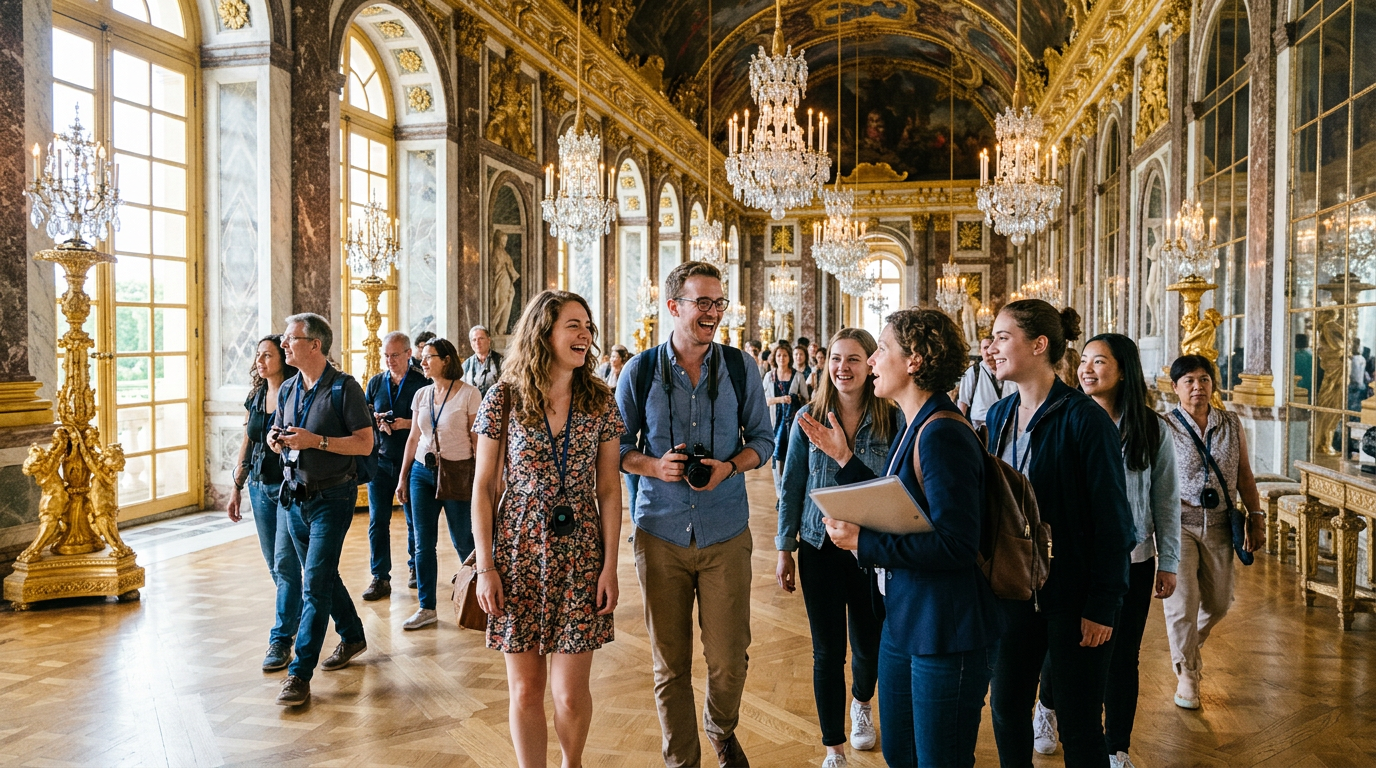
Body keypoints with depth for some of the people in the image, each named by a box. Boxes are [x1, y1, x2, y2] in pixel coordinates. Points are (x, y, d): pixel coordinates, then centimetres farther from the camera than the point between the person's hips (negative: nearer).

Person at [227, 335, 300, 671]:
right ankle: (296, 613, 35)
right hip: (260, 486, 7)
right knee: (274, 563, 14)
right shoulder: (255, 398, 10)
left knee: (285, 562, -7)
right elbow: (247, 444, 15)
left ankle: (281, 638, -1)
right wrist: (237, 487, 15)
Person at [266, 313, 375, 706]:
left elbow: (365, 443, -14)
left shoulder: (344, 387, -12)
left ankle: (300, 674, -6)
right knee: (322, 575, 18)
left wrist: (316, 440, -24)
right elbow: (279, 434, 21)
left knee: (315, 583, -9)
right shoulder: (287, 389, 9)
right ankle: (352, 636, 38)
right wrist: (276, 440, -3)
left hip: (331, 498, -7)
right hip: (295, 496, 7)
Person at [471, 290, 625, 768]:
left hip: (580, 556, 1)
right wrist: (485, 567, -5)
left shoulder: (600, 402, 2)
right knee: (525, 690, 6)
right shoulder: (504, 398, -3)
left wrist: (610, 565, -3)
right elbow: (483, 486, 0)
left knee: (571, 693, 3)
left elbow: (609, 489, 3)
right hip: (519, 554, -1)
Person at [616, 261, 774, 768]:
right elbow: (618, 446, 6)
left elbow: (762, 438, 9)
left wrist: (731, 465, -11)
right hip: (660, 533, 0)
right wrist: (653, 465, -14)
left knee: (728, 657, 6)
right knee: (670, 663, 7)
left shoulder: (740, 369, 2)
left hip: (726, 534, 1)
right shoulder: (640, 371, -1)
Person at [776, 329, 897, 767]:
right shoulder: (809, 418, -2)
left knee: (869, 642, 14)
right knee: (827, 650, 5)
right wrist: (785, 550, 2)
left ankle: (862, 704, 47)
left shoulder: (892, 420, -5)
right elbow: (792, 488, 2)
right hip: (820, 548, 0)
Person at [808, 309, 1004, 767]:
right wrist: (844, 458, 13)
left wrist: (864, 542, -21)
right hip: (905, 620, 10)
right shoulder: (916, 428, 9)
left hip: (947, 631, -9)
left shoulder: (943, 435, -22)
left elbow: (956, 543, -26)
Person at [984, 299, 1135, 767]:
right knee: (1005, 709, 14)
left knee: (1079, 726, 7)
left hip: (1073, 595, -6)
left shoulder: (1084, 418, -14)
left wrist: (1102, 606, -14)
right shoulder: (996, 417, 5)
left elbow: (1111, 518, -13)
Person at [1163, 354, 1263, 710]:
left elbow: (1244, 475, 10)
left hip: (1219, 524, 4)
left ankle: (1190, 644, 43)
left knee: (1219, 601, 12)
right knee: (1183, 598, -9)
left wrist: (1256, 516, 7)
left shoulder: (1232, 424, 6)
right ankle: (1186, 674, 10)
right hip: (1178, 523, -4)